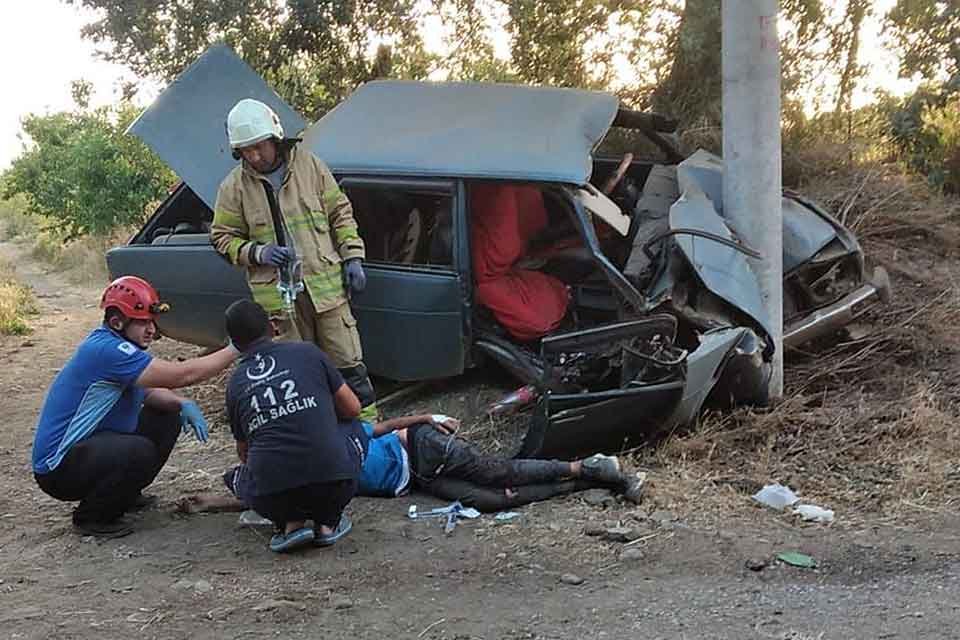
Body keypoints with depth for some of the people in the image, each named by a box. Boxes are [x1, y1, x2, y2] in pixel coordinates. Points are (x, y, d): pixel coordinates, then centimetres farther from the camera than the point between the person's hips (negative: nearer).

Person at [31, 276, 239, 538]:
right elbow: (182, 375, -28)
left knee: (168, 418, 9)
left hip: (93, 444, 10)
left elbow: (149, 392, 15)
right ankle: (91, 517, -9)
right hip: (59, 468, -10)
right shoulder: (106, 349, -26)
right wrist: (236, 350, -22)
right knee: (139, 452, -34)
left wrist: (183, 403, -6)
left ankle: (125, 494, 20)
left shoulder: (117, 344, 5)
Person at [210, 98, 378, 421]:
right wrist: (258, 252, -11)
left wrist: (352, 258, 1)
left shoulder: (309, 165, 3)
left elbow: (341, 214, 9)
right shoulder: (234, 187, 0)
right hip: (277, 294, 0)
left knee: (349, 363, 3)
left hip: (326, 285, 0)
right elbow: (223, 237, 7)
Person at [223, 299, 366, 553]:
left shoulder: (235, 383, 13)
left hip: (274, 499, 1)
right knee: (356, 435, 29)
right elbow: (352, 409, 16)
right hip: (333, 487, -1)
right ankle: (328, 522, 15)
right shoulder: (307, 352, 7)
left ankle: (291, 523, 8)